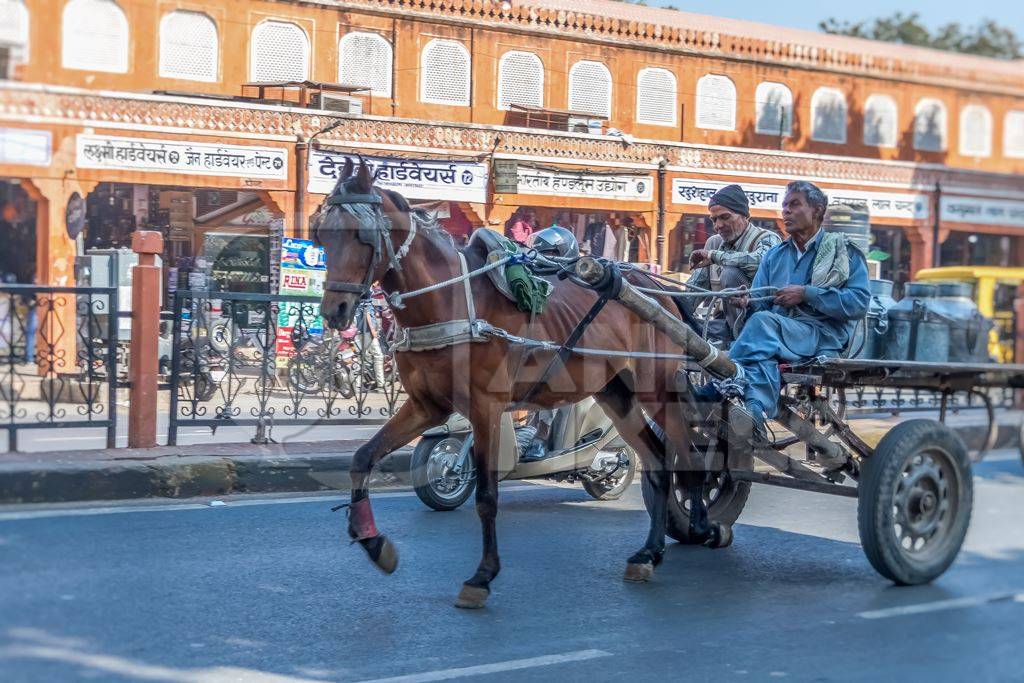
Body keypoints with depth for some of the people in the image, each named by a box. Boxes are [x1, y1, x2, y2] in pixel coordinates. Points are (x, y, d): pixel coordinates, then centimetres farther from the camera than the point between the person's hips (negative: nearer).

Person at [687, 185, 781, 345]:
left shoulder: (767, 239, -6)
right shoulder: (714, 243, 15)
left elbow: (760, 260, -31)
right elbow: (694, 286, 15)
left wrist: (715, 256, -21)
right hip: (724, 319, 5)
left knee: (730, 272, -27)